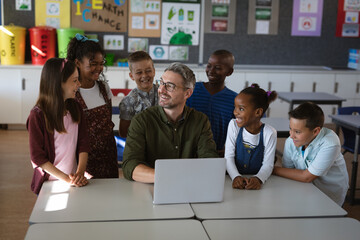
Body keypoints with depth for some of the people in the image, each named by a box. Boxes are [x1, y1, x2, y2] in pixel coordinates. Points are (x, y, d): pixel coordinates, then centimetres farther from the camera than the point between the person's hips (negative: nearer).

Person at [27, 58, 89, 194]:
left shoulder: (75, 108, 0)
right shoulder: (38, 115, -15)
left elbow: (83, 144, -2)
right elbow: (37, 157, -15)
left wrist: (80, 172, -17)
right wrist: (67, 179, -20)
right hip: (49, 182, -4)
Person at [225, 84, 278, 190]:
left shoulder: (269, 133, -7)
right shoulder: (234, 125, -1)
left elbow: (268, 164, -7)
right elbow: (228, 157, -5)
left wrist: (258, 178, -28)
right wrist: (236, 176, -22)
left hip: (255, 182, 0)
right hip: (236, 180, 1)